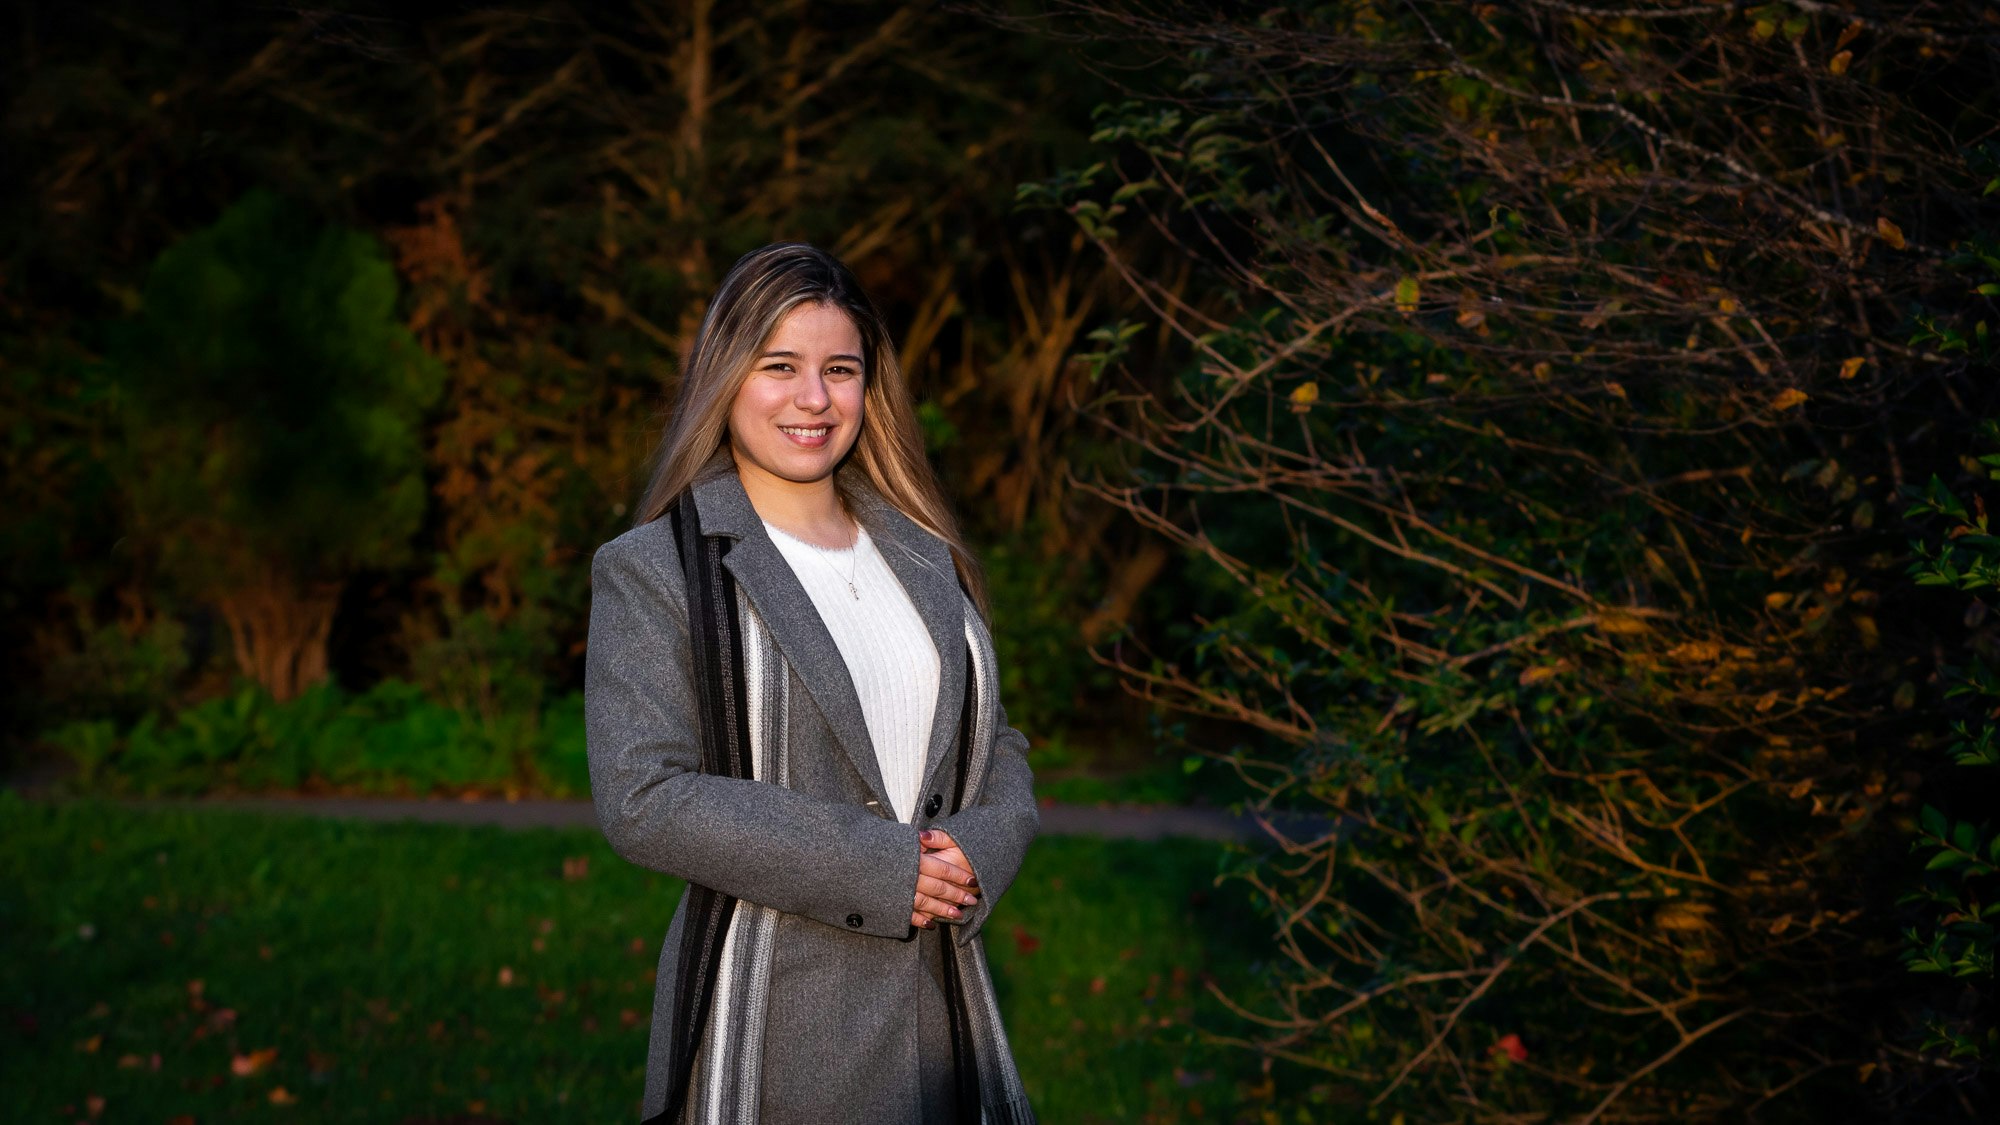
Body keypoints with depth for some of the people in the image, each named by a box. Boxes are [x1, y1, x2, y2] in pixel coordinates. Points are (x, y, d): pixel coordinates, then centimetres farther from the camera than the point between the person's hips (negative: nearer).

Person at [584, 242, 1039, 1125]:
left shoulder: (924, 561, 14)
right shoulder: (652, 572, -4)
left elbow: (997, 746, 16)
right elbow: (641, 799, -14)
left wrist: (982, 849, -8)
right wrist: (874, 869, -17)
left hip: (940, 1012, 5)